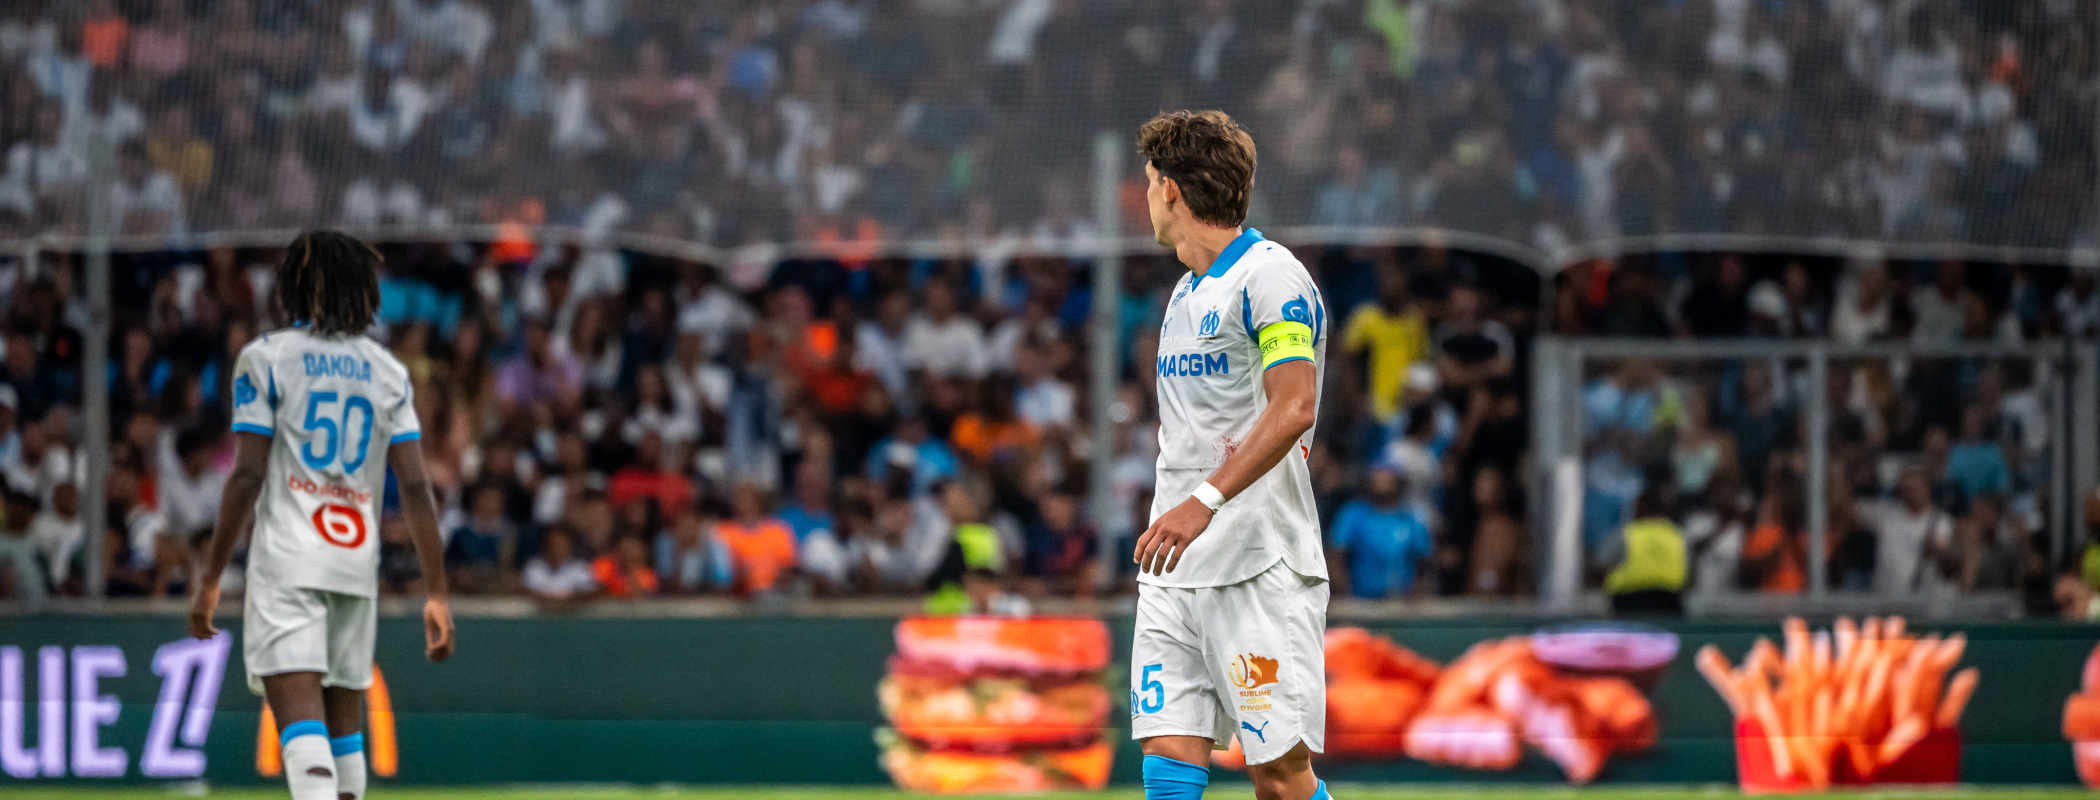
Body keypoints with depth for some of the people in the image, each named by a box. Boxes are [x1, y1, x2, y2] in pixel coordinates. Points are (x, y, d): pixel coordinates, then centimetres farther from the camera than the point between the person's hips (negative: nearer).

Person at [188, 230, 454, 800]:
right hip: (358, 562, 4)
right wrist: (435, 592, 5)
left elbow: (247, 476, -7)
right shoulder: (388, 372, 11)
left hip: (287, 561, -4)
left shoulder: (265, 359, 0)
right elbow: (416, 486, 4)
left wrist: (210, 577, -2)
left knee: (299, 716, -16)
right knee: (345, 719, 15)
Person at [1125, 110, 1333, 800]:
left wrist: (1206, 500, -28)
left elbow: (1293, 408, -20)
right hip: (1174, 569, 8)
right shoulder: (1188, 292, 20)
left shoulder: (1268, 276, -8)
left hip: (1259, 563, -8)